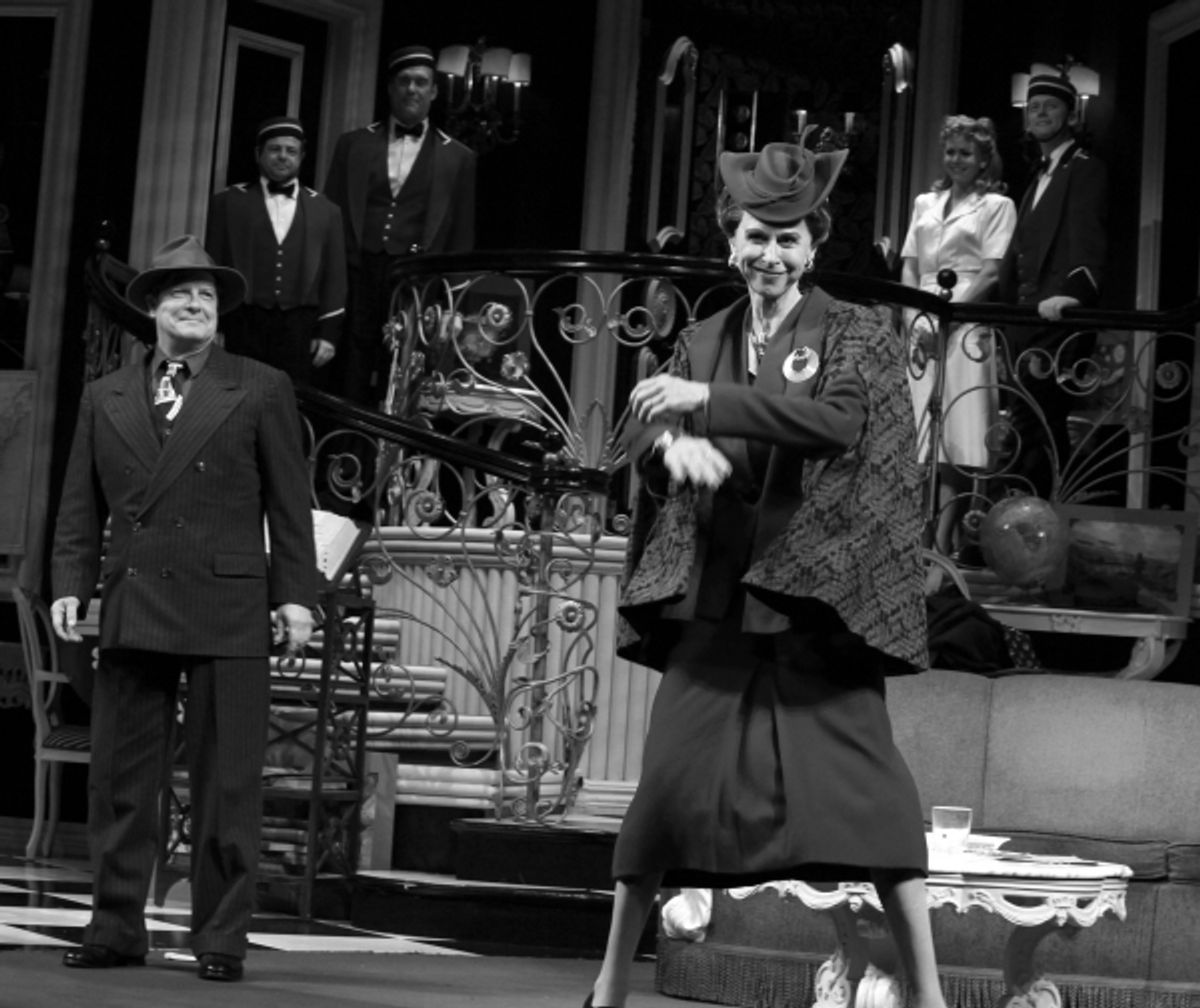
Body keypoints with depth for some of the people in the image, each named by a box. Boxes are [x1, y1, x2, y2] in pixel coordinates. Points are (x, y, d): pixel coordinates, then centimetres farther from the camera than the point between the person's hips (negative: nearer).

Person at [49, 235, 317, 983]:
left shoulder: (262, 390, 6)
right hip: (132, 609, 3)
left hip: (228, 611, -3)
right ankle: (116, 929, 12)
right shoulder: (106, 397, 15)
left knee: (226, 787, -1)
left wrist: (296, 593, -4)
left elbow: (289, 502, 2)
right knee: (121, 781, 5)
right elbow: (82, 506, 14)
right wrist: (71, 584, 2)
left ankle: (222, 939, 6)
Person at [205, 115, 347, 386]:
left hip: (300, 332, 1)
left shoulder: (325, 210, 12)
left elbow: (335, 276, 10)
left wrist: (328, 332, 3)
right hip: (244, 326, -1)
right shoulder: (227, 202, 9)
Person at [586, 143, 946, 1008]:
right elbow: (638, 432, 2)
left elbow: (841, 418, -16)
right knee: (670, 782, 2)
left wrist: (709, 401, -22)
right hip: (714, 597, 3)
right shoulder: (704, 343, 14)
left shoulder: (858, 336, 2)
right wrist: (672, 441, -22)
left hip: (819, 597, -3)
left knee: (867, 787, -7)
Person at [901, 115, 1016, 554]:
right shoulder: (924, 203, 19)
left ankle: (942, 538, -11)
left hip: (966, 327, -5)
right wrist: (917, 320, -2)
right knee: (927, 433, 0)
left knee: (958, 435, -9)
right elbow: (908, 268, 14)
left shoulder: (997, 206, 4)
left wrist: (945, 319, -14)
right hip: (923, 326, 5)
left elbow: (991, 274, -4)